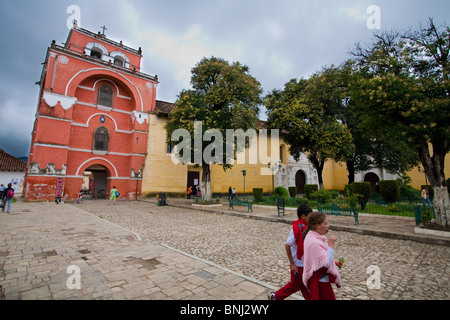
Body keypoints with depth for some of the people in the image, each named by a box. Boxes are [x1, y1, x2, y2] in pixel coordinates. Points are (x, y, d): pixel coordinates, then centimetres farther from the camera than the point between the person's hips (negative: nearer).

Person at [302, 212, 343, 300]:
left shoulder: (315, 237, 2)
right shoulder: (313, 242, -29)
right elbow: (326, 263, -26)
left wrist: (334, 262, 9)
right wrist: (331, 245, -23)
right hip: (319, 281, -9)